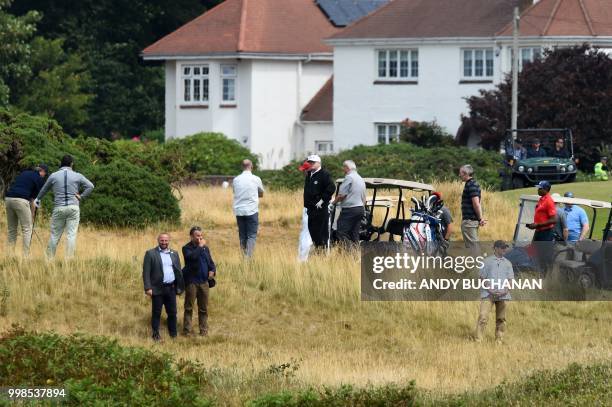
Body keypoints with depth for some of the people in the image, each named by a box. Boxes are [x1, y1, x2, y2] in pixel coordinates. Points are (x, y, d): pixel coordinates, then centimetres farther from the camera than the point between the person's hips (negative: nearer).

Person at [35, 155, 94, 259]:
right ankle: (69, 258, -8)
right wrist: (81, 196, 4)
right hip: (73, 207, -1)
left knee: (55, 235, 7)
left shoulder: (54, 176, 6)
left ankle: (50, 257, 12)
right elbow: (90, 186, -2)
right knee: (71, 235, -3)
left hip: (59, 208, 1)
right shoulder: (77, 176, 4)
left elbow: (44, 189, 20)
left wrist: (38, 199, 38)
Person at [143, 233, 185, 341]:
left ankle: (173, 334, 17)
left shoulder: (174, 254, 12)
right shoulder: (151, 254, -2)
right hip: (157, 289, -4)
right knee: (156, 313, 2)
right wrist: (148, 288, -13)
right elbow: (146, 272, -6)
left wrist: (180, 287, 10)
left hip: (171, 288, 4)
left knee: (172, 312, 8)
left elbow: (178, 271, 15)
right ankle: (156, 335, 10)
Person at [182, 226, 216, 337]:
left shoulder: (205, 248, 13)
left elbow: (210, 262, 19)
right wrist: (200, 247, -18)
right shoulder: (187, 248, -4)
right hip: (191, 282, -5)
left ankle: (204, 330, 14)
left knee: (203, 308, 8)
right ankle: (187, 330, 3)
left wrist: (212, 270, -1)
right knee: (189, 308, 0)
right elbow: (192, 256, -25)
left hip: (204, 282, 5)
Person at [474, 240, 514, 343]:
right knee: (483, 316, -12)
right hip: (488, 294, -3)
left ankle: (499, 340, 10)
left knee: (501, 319, 4)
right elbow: (482, 277, 2)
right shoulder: (487, 261, 5)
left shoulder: (507, 263, 14)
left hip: (502, 295, 3)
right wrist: (489, 289, -11)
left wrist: (506, 290, -6)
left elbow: (510, 279, 12)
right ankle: (478, 339, -14)